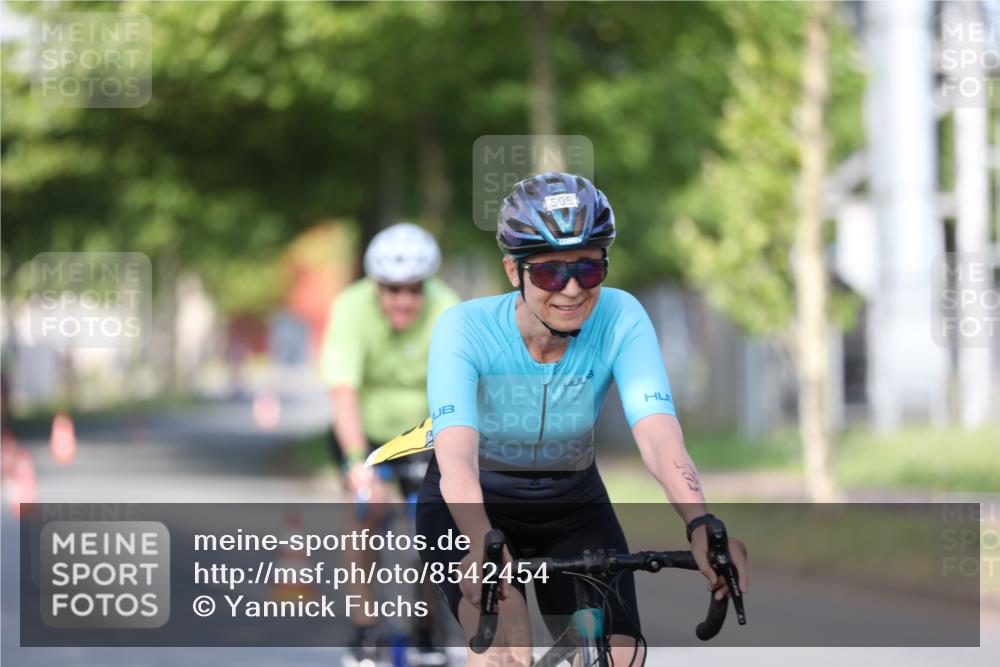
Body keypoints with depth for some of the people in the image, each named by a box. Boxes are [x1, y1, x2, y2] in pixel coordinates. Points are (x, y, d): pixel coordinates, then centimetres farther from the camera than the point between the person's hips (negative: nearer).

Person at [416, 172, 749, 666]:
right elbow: (456, 461, -42)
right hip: (468, 506, -3)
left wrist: (700, 525, -54)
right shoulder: (464, 330, -27)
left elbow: (659, 436, -34)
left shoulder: (619, 319, -21)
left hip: (571, 505, 3)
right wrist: (483, 546, -62)